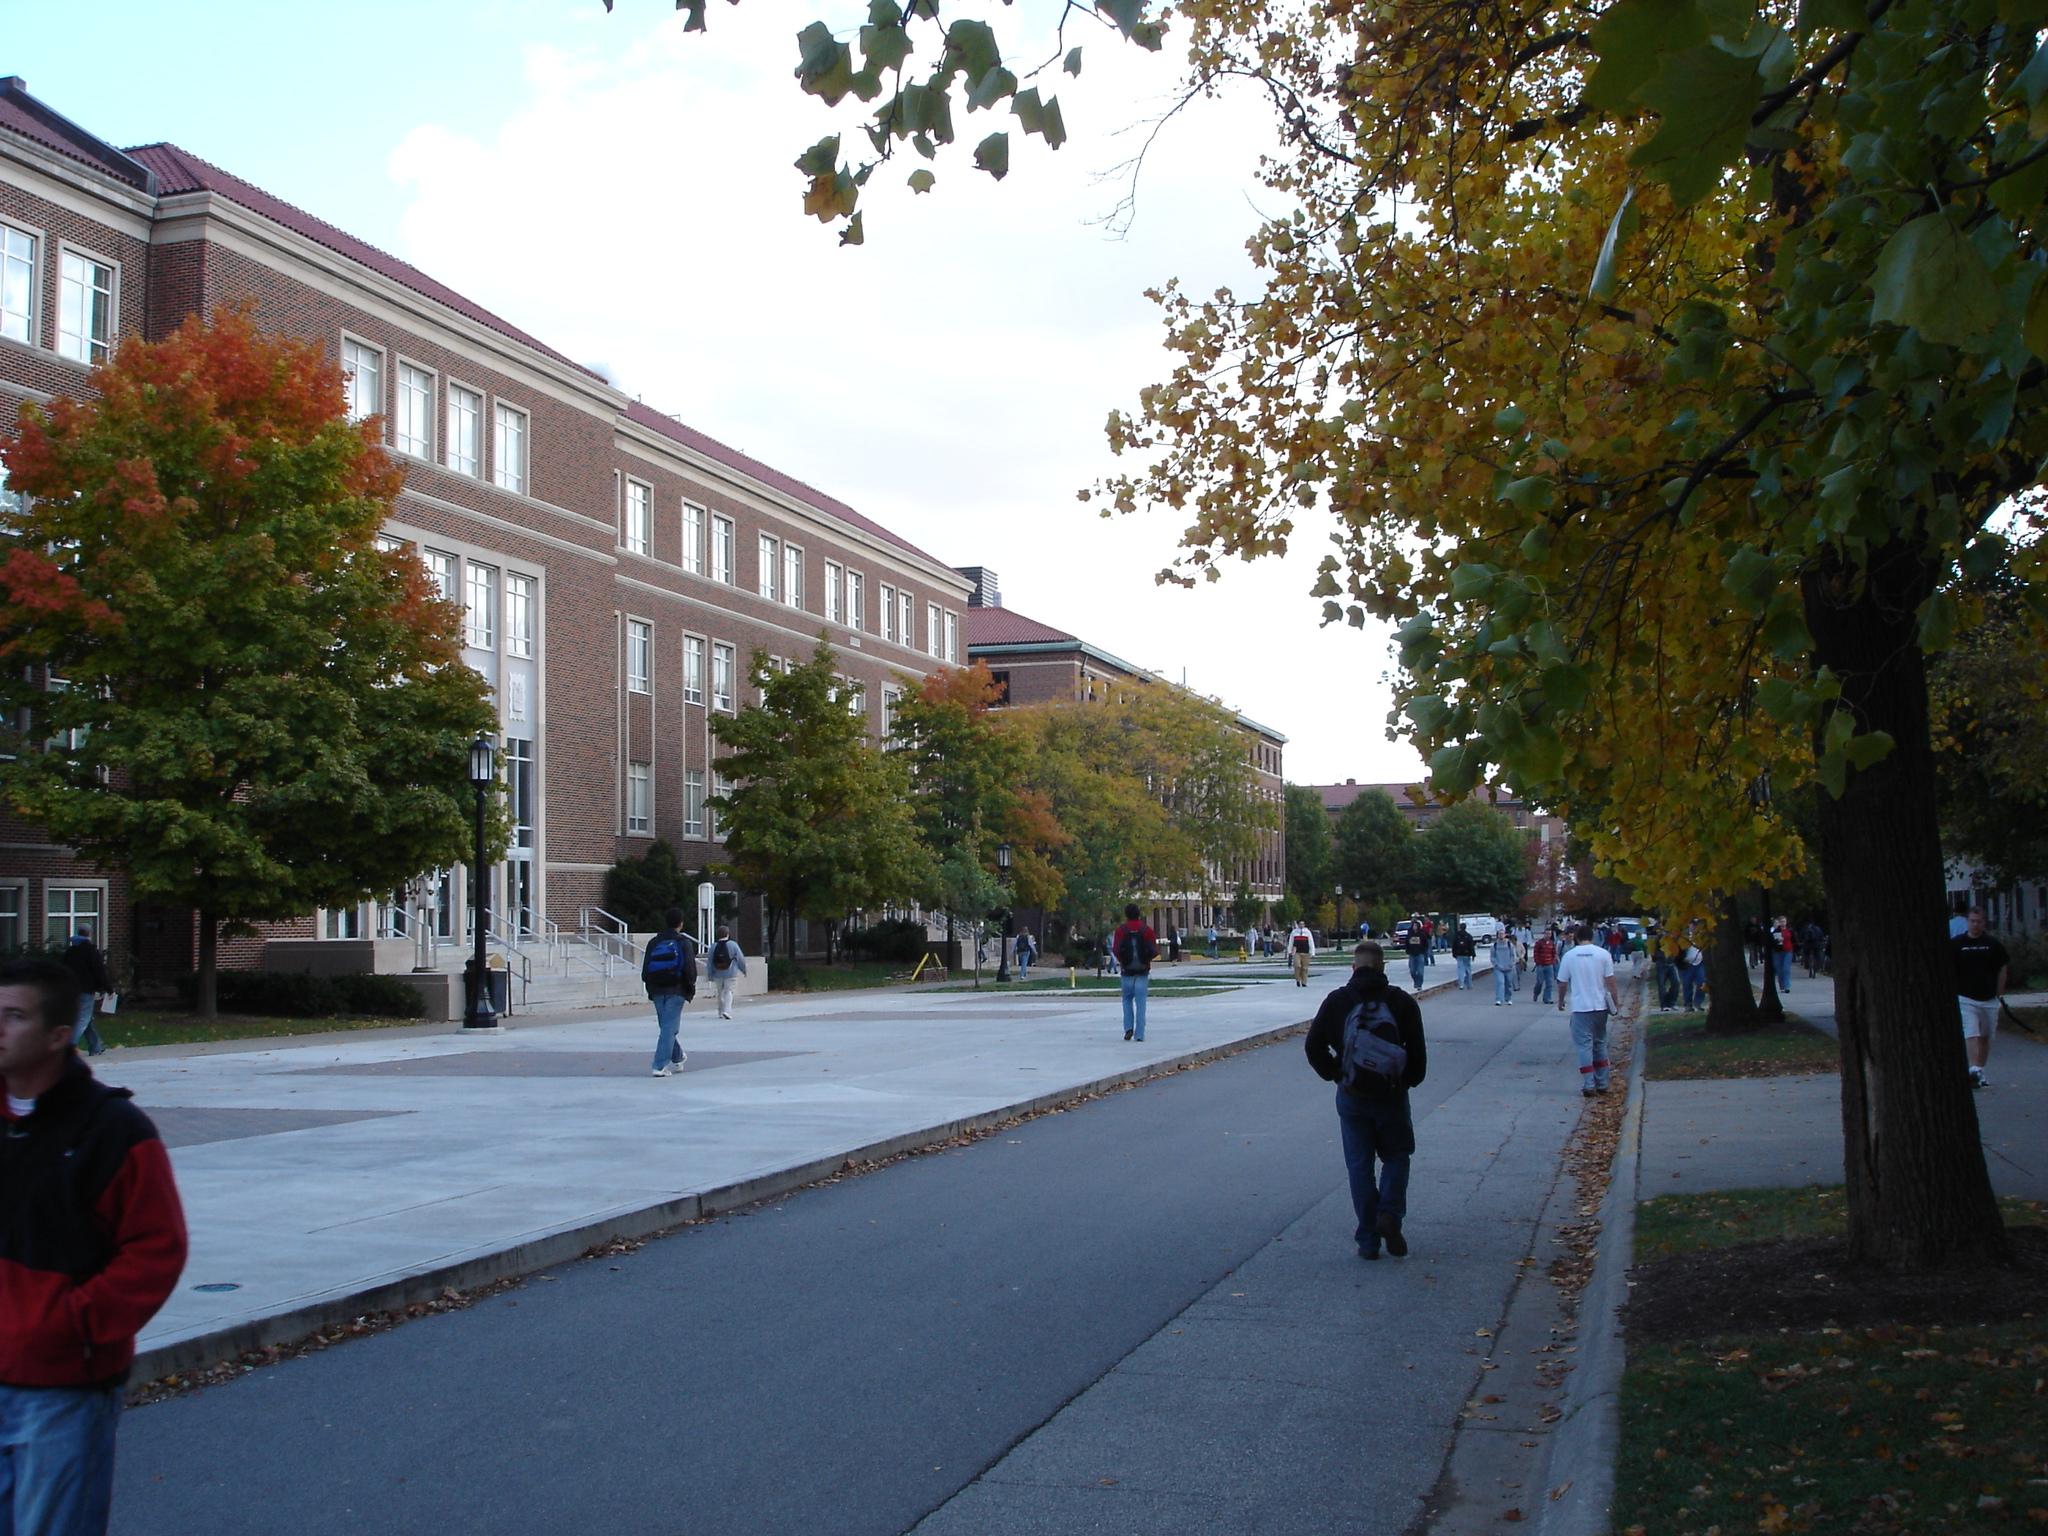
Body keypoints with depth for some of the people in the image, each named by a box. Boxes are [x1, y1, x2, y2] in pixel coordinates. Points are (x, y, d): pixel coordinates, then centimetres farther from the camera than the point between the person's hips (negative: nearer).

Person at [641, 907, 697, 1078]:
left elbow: (645, 970, 8)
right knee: (669, 1028, -6)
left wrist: (650, 989, 16)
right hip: (676, 990, -5)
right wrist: (691, 988, 5)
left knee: (666, 1026, 18)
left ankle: (678, 1057, 34)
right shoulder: (684, 943, -4)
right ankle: (660, 1066, -13)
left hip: (657, 991, 5)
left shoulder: (653, 942, 9)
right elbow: (690, 969, -9)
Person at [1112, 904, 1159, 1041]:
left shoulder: (1121, 929, -3)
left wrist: (1120, 960, 9)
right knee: (1140, 1001, 2)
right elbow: (1154, 950, -5)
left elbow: (1116, 949, -10)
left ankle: (1128, 1027, -1)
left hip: (1127, 969, 0)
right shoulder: (1146, 929, -1)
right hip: (1143, 969, 0)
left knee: (1127, 998, 15)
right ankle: (1139, 1034, -2)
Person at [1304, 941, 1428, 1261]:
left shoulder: (1337, 1001, -1)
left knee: (1360, 1166, 7)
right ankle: (1389, 1214, -6)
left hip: (1352, 1095, 1)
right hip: (1392, 1094, -1)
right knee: (1396, 1156, 17)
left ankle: (1368, 1240, 7)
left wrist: (1335, 1076, 7)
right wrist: (1409, 1081, 12)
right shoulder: (1402, 1002, -3)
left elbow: (1314, 1046, -3)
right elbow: (1418, 1052, -3)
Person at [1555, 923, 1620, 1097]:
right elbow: (1610, 980, -4)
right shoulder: (1603, 954, -2)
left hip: (1580, 1007, -2)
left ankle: (1588, 1085, -8)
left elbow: (1562, 983, 3)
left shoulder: (1569, 955, -2)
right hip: (1600, 1006, 2)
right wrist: (1616, 1000, 5)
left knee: (1584, 1045, -1)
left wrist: (1561, 1001, 19)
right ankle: (1602, 1083, 18)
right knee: (1600, 1044, 15)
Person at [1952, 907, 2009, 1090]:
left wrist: (1999, 994, 5)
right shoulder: (1956, 944, -2)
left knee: (1985, 1037, 11)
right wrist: (1952, 993, -5)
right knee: (1971, 1036, -15)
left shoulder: (1993, 944, 4)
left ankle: (1981, 1073, 21)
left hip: (1989, 1000, 3)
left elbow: (2003, 968, 11)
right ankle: (1974, 1070, -24)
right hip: (1965, 999, -3)